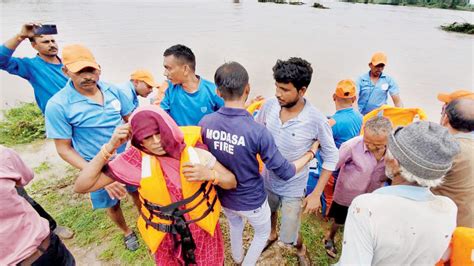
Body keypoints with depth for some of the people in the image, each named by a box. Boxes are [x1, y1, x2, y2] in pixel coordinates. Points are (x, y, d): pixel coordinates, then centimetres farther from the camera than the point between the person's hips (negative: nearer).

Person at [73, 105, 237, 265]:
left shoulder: (193, 147, -18)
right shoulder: (136, 158, -18)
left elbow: (232, 182, -10)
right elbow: (81, 186, -16)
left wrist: (209, 174, -31)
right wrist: (109, 147, -26)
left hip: (203, 229, 0)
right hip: (165, 236, 0)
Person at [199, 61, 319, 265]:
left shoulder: (205, 123, -19)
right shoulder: (257, 132, -33)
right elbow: (285, 172, -23)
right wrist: (311, 151, -7)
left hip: (221, 195, 5)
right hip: (251, 200, -5)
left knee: (234, 224, 37)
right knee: (263, 233, 29)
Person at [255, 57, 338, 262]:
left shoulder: (316, 120, -27)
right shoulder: (270, 105, -17)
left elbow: (331, 157, -14)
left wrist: (316, 194, -15)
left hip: (293, 189, -3)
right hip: (267, 180, 4)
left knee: (288, 238, 12)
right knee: (269, 214, 30)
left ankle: (301, 249, 50)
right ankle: (272, 234, 66)